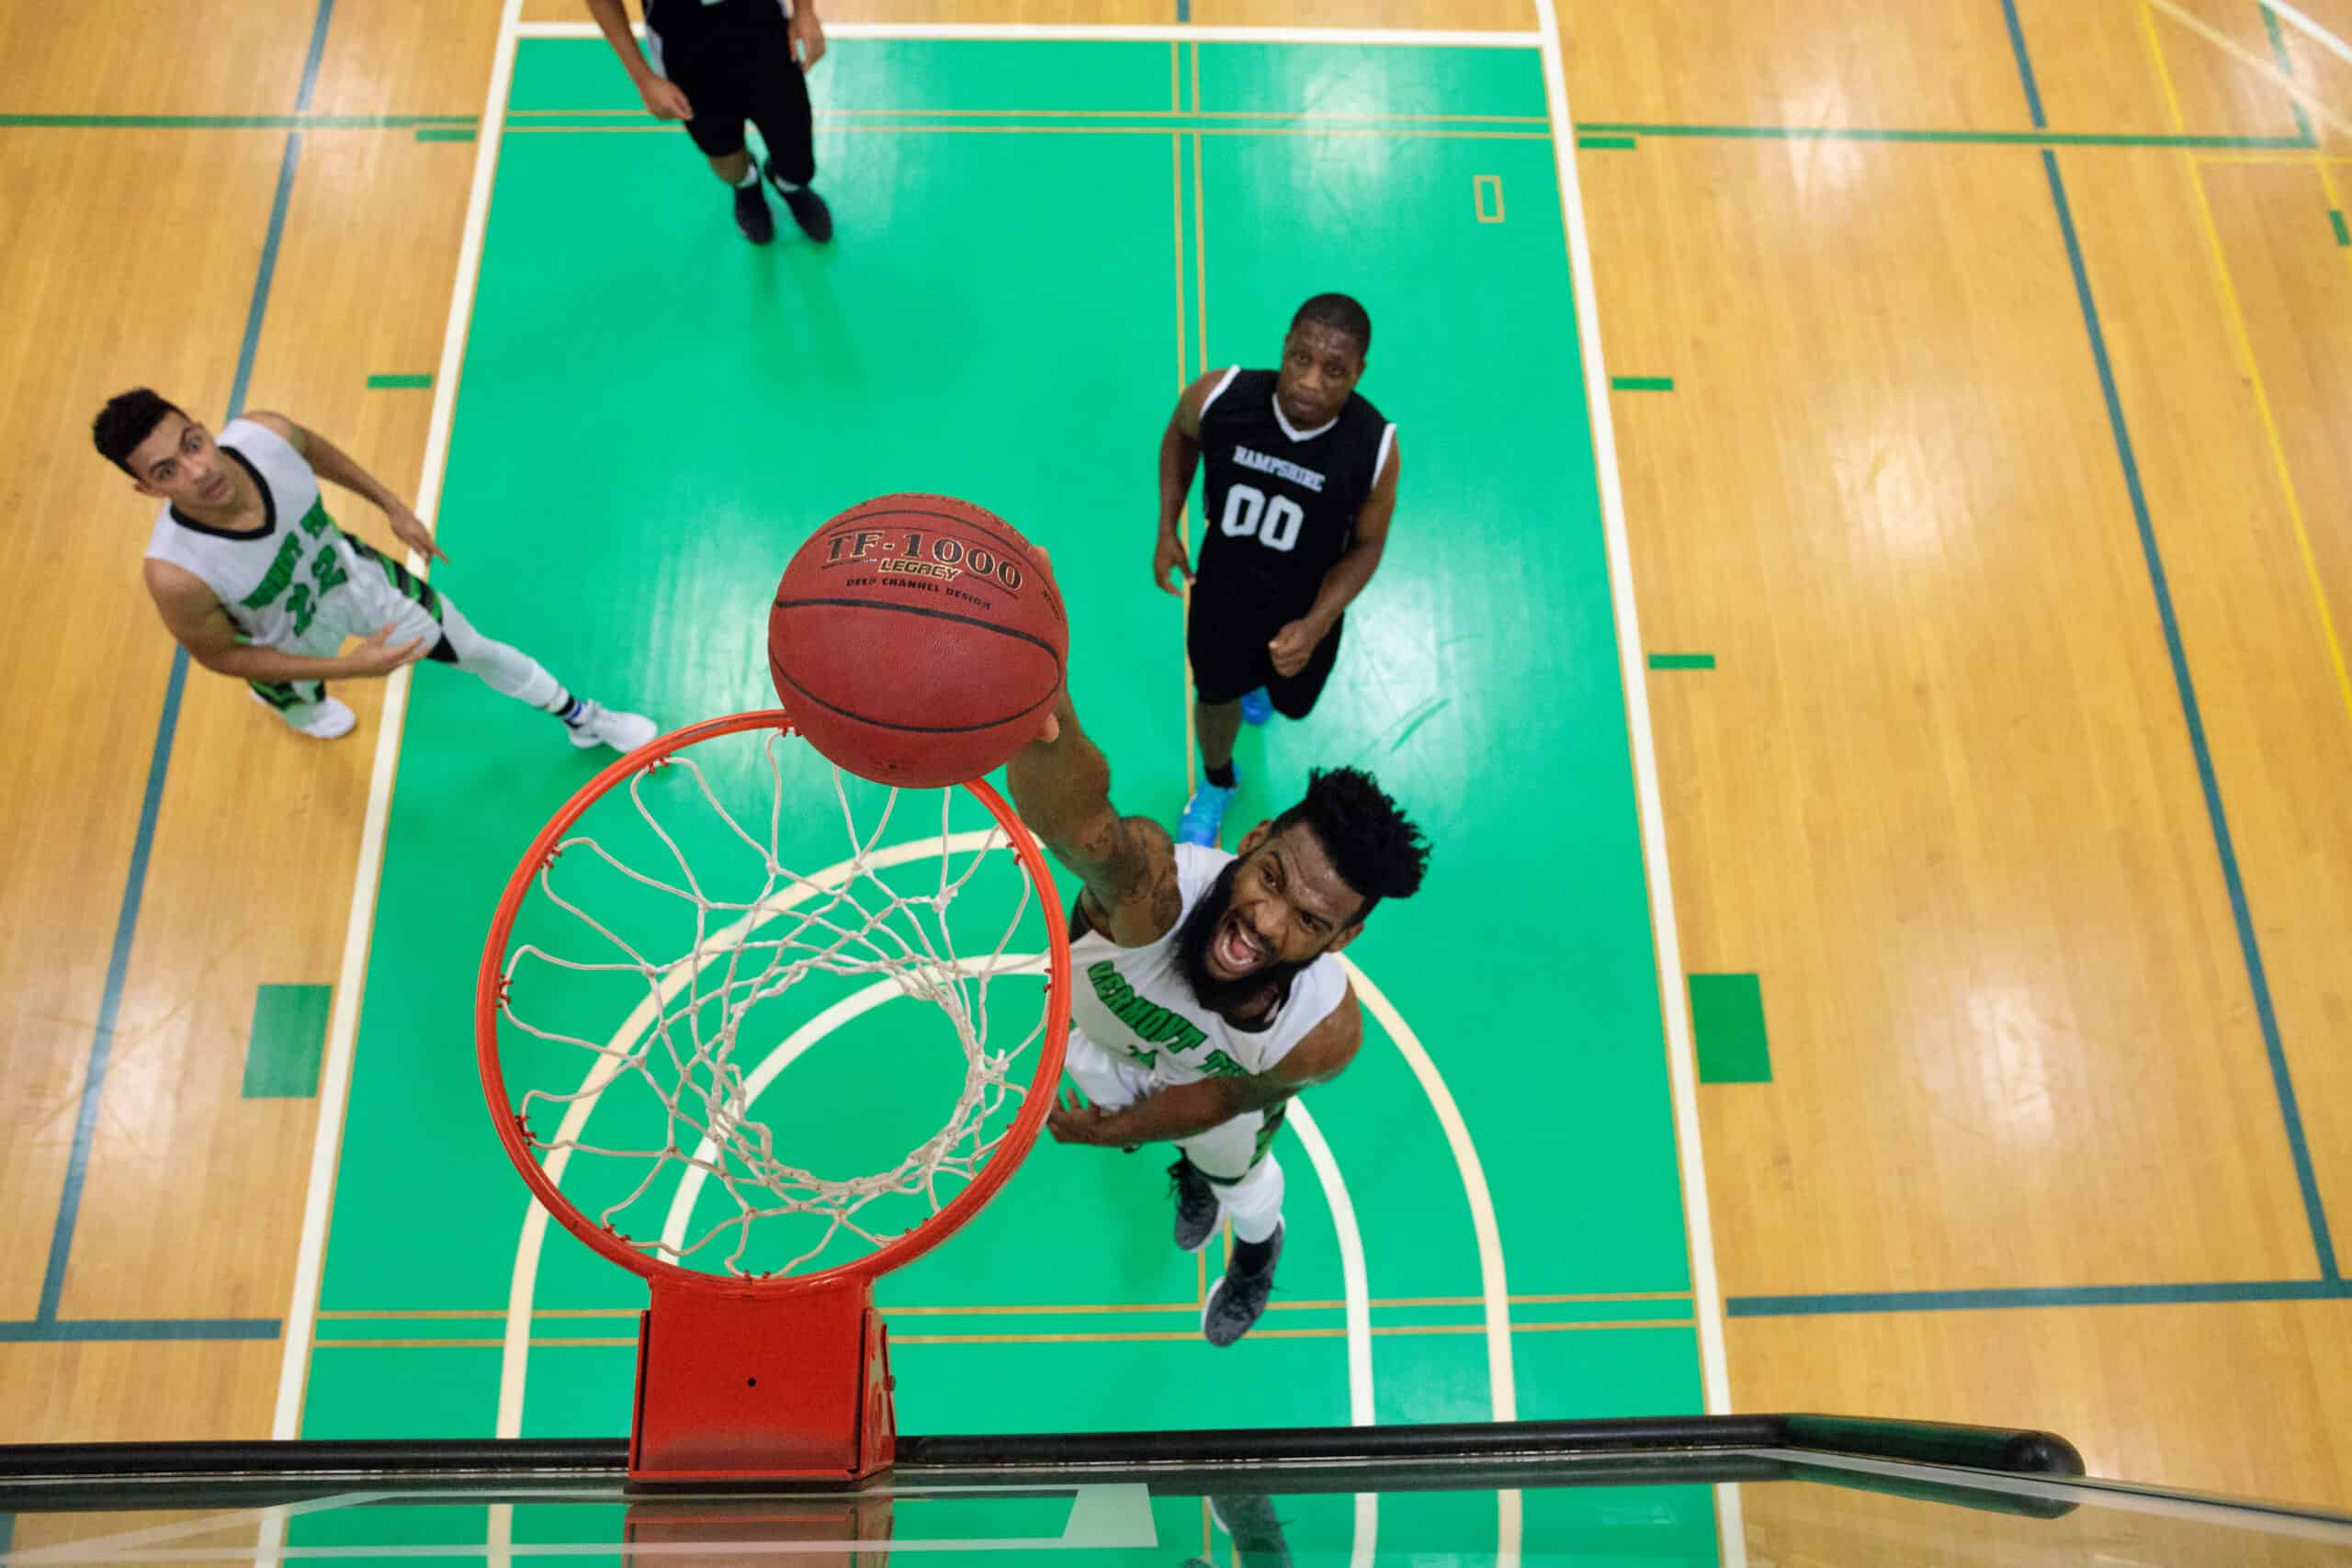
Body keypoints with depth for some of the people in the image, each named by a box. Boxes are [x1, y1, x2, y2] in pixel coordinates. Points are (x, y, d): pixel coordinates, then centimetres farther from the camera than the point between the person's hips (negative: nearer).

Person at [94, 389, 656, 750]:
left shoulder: (266, 434, -36)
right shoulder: (176, 573, -43)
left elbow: (317, 451, -8)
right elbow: (219, 655, -23)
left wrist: (393, 507, 3)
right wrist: (348, 667, -25)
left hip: (351, 573, 2)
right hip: (288, 646, -2)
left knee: (477, 650, 17)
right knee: (299, 699, 34)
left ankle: (581, 719, 45)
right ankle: (282, 701, 77)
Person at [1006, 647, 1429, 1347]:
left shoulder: (1326, 1036, -43)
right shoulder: (1151, 883, -53)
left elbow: (1220, 1097, -19)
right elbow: (1073, 818, -80)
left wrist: (1115, 1130, -14)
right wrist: (1044, 720, -100)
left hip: (1223, 1081, 0)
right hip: (1101, 1039, 0)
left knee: (1239, 1182, 32)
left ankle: (1258, 1255, 70)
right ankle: (1190, 1173, 72)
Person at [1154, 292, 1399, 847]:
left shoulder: (1374, 447, -32)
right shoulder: (1219, 397, -31)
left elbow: (1367, 545, -14)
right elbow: (1179, 434, -4)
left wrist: (1316, 625, -25)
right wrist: (1167, 530, -6)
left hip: (1307, 603, 0)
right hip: (1222, 583, 0)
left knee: (1294, 702, 26)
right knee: (1215, 693, 20)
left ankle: (1266, 677, 67)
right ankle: (1216, 783, 55)